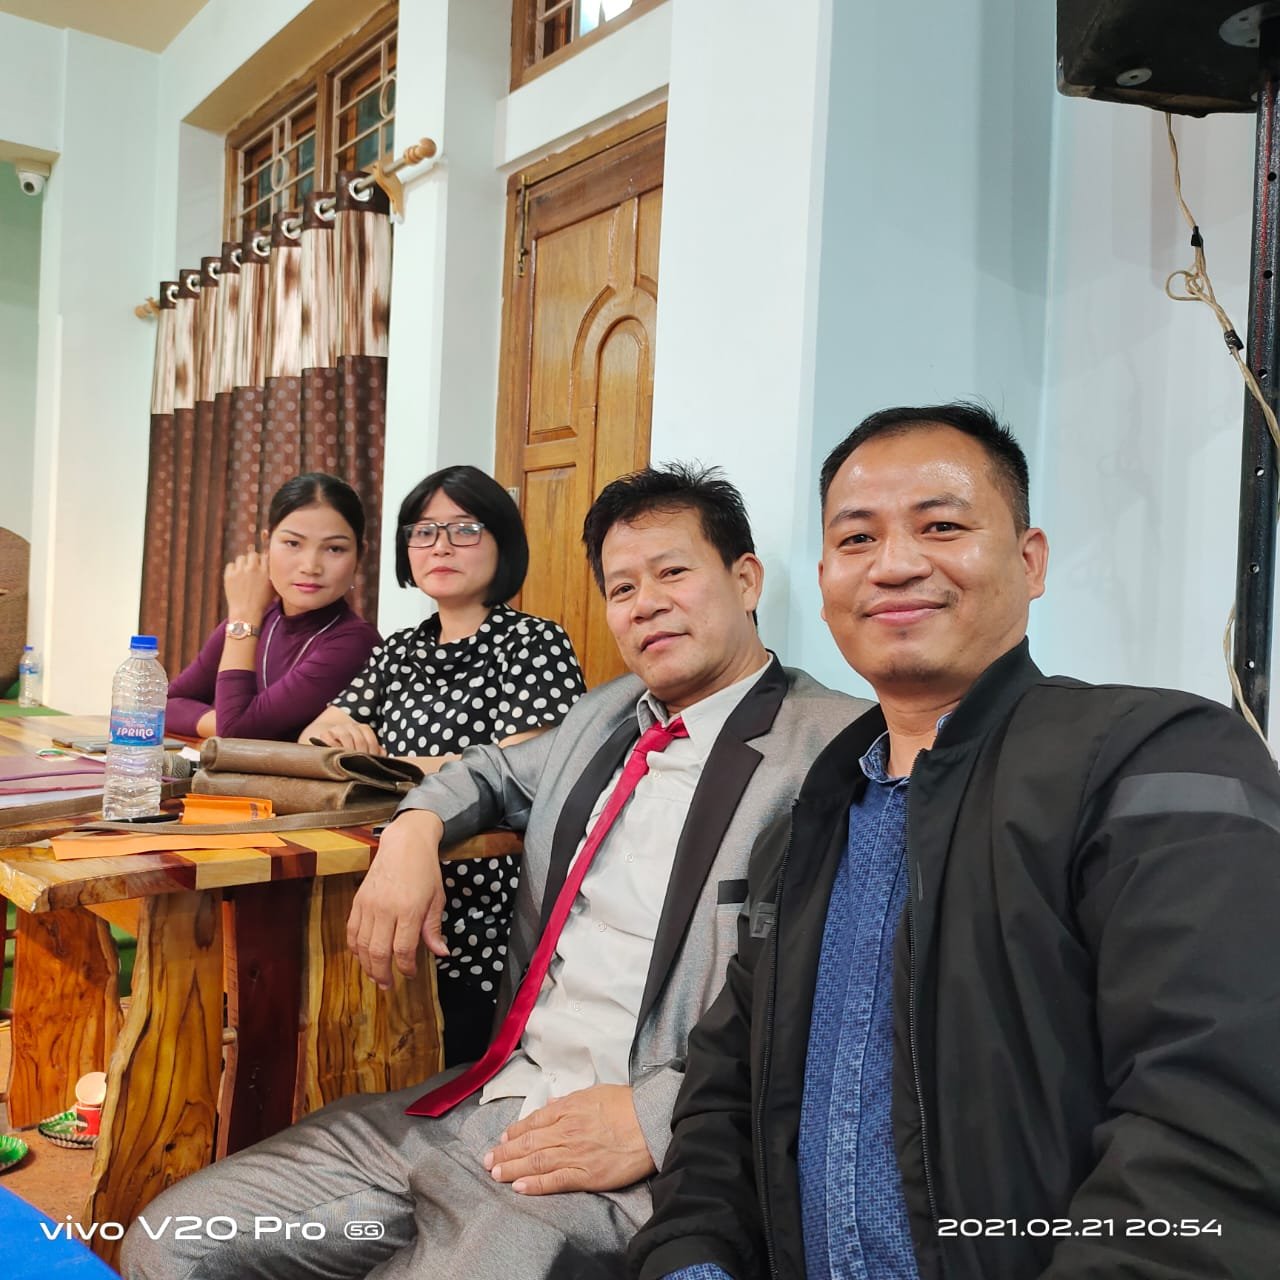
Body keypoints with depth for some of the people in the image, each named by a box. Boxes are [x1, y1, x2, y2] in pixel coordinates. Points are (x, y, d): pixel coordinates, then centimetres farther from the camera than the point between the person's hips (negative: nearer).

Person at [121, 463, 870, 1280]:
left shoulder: (841, 752, -9)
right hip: (484, 1094, 7)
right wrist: (416, 829, 10)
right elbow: (498, 773, 31)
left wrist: (658, 1118, -21)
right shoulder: (607, 715, 13)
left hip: (624, 1171, -7)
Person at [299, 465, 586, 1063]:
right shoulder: (400, 650, 15)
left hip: (479, 917, -6)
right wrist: (329, 733, -12)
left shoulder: (534, 643, -6)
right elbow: (312, 741, 13)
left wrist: (379, 761, -14)